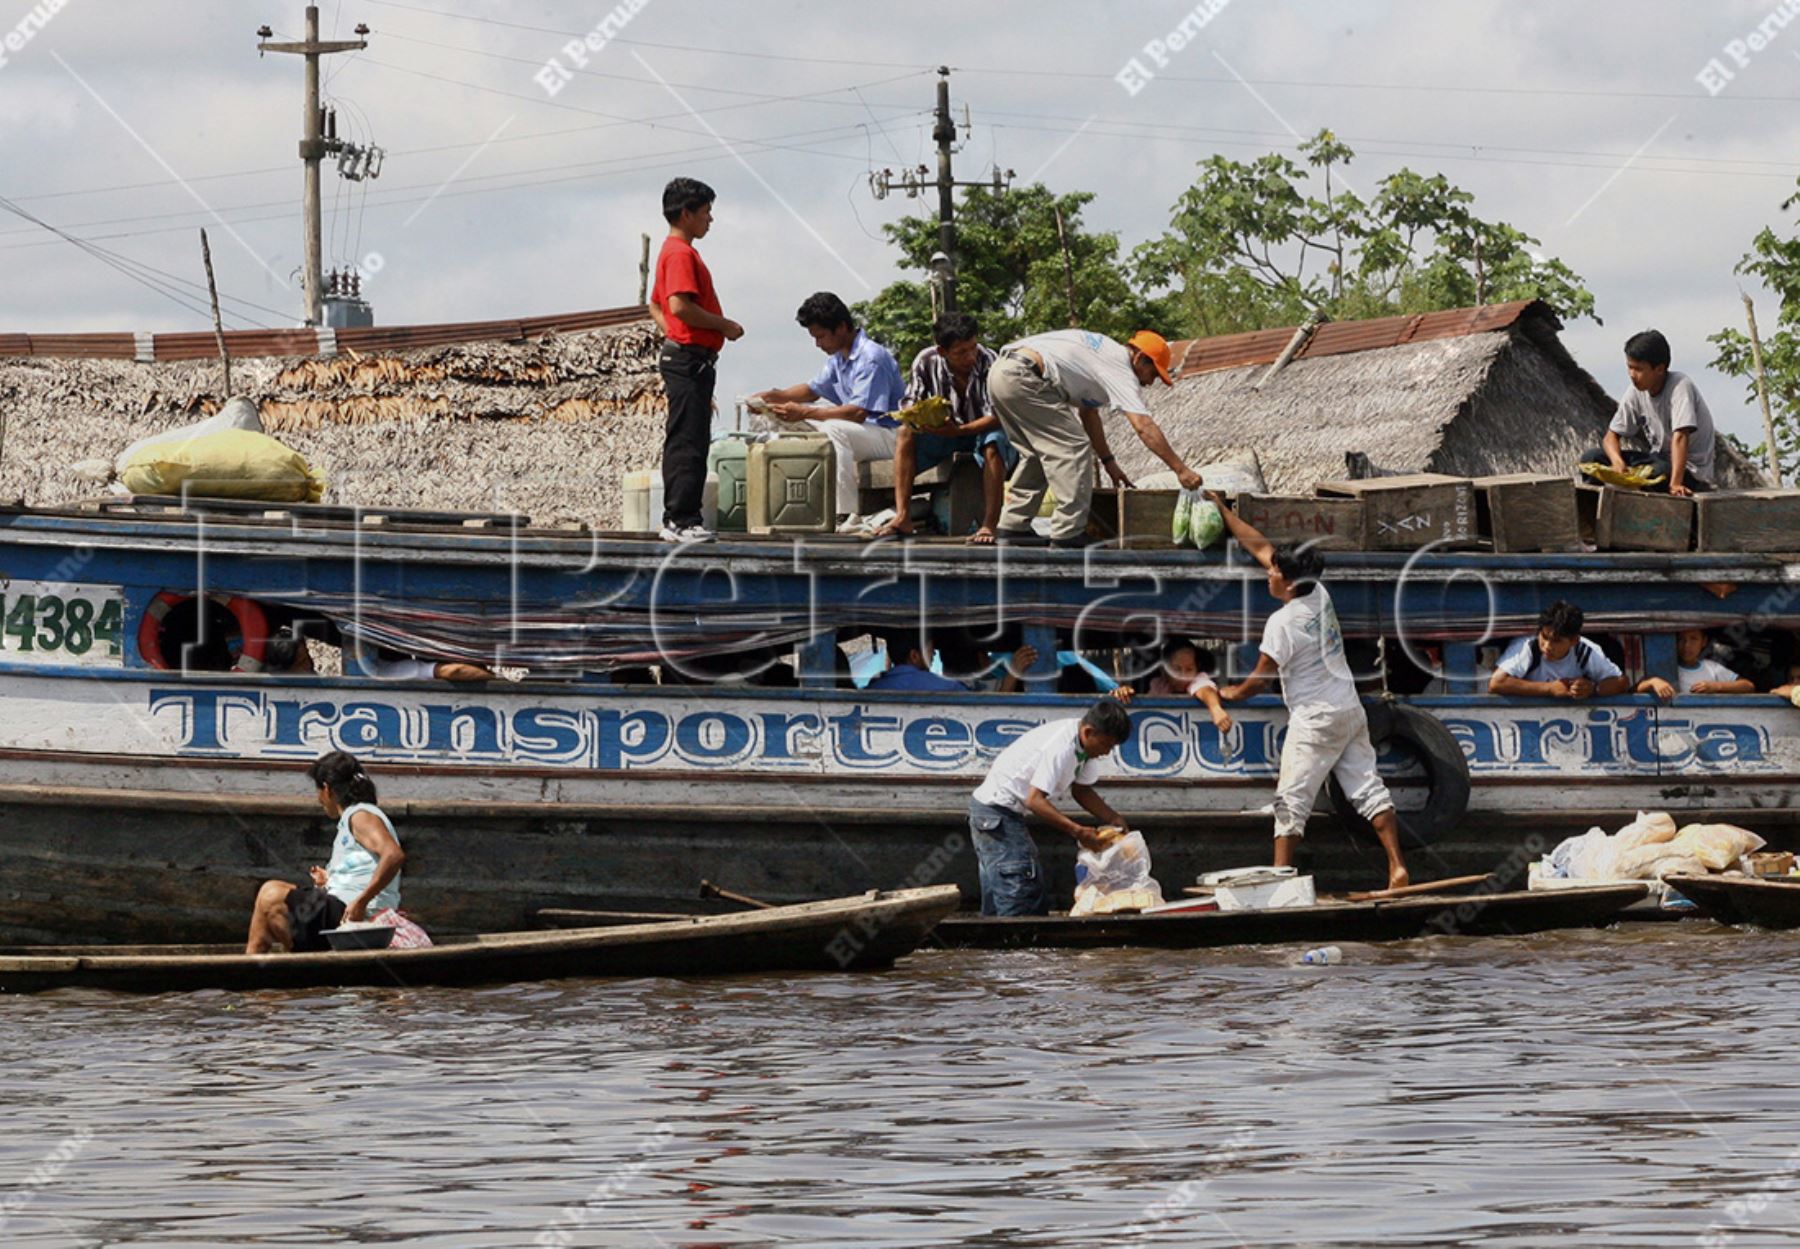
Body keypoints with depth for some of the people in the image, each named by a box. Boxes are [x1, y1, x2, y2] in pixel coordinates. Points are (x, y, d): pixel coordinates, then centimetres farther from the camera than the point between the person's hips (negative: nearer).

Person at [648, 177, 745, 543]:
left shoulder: (673, 251, 19)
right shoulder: (681, 253, -13)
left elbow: (656, 306, 27)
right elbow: (680, 305, -25)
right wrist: (724, 325, -15)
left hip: (684, 357, 11)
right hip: (690, 358, -11)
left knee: (681, 441, 11)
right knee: (688, 441, -11)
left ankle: (677, 519, 14)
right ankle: (682, 520, -13)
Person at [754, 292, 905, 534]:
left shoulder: (871, 358, -20)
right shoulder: (838, 357, 10)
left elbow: (858, 413, -28)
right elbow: (814, 389, 23)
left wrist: (805, 413, -29)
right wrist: (773, 396, 6)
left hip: (890, 435, -10)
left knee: (834, 429, -34)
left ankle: (848, 516, -35)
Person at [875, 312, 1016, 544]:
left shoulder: (989, 362, -24)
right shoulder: (926, 362, -13)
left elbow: (997, 417, -27)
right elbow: (910, 405, -7)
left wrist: (959, 430, -40)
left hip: (981, 429, -4)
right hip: (944, 431, 4)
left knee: (993, 444, -37)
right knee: (905, 434, -21)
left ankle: (989, 525, -37)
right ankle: (902, 518, -26)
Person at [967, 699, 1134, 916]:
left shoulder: (1083, 745, 1)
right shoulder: (1060, 748, -28)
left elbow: (1081, 790, 11)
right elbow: (1035, 800, -30)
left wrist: (1113, 819, -3)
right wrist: (1078, 831, -32)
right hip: (996, 811, -10)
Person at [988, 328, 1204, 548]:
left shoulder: (1105, 354, 25)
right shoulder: (1121, 370, -4)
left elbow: (1087, 412, 30)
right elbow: (1144, 426, -13)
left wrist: (1108, 461, 28)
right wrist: (1180, 469, -13)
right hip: (1022, 378, -10)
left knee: (1035, 453, 23)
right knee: (1073, 448, -7)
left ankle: (1013, 527, 23)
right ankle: (1068, 534, -9)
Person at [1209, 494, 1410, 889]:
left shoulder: (1283, 622, -18)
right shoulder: (1319, 594, 4)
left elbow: (1261, 677, -9)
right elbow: (1260, 546, 14)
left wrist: (1232, 693, 12)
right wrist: (1224, 512, 23)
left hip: (1315, 720, -8)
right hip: (1351, 712, 8)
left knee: (1291, 799, -4)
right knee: (1369, 790, 3)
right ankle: (1397, 868, -4)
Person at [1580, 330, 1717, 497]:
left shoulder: (1680, 386, -21)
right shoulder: (1636, 392, -2)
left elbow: (1680, 437, -32)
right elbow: (1612, 435, 1)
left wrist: (1675, 483, -43)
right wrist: (1617, 461, -22)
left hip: (1690, 472, -7)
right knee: (1591, 459, -8)